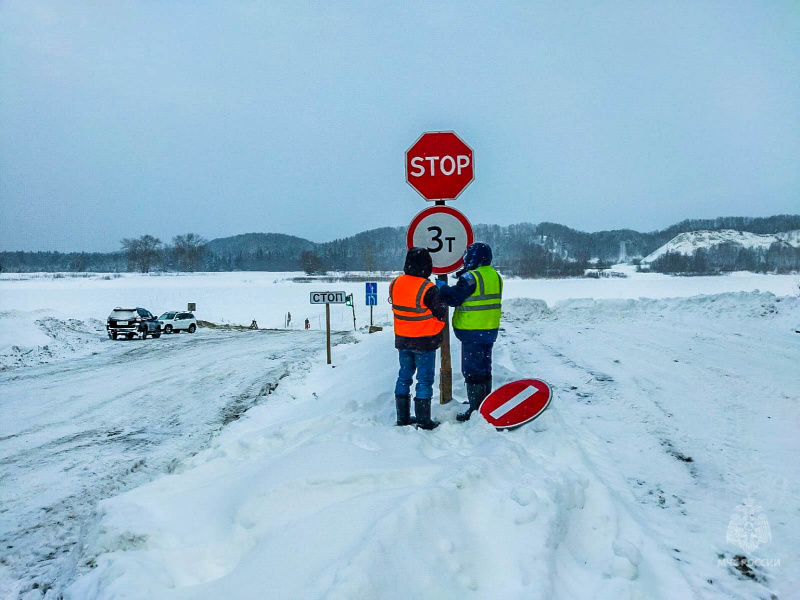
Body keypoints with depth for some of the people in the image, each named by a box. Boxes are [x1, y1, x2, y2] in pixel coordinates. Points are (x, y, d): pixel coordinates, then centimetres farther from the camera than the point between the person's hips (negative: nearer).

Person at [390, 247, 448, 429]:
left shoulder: (395, 284, -4)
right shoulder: (428, 289, -22)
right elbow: (441, 314, -13)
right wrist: (442, 295, 2)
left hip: (402, 340, 5)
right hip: (425, 341, -5)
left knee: (404, 377, 16)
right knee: (424, 380, 5)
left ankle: (403, 417, 22)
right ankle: (423, 420, 9)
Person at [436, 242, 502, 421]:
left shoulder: (471, 277, -18)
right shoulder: (495, 276, 9)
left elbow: (454, 298, -17)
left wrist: (442, 287, 2)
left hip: (472, 333, -9)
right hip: (490, 331, 9)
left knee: (472, 371, -2)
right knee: (485, 369, 18)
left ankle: (475, 409, 1)